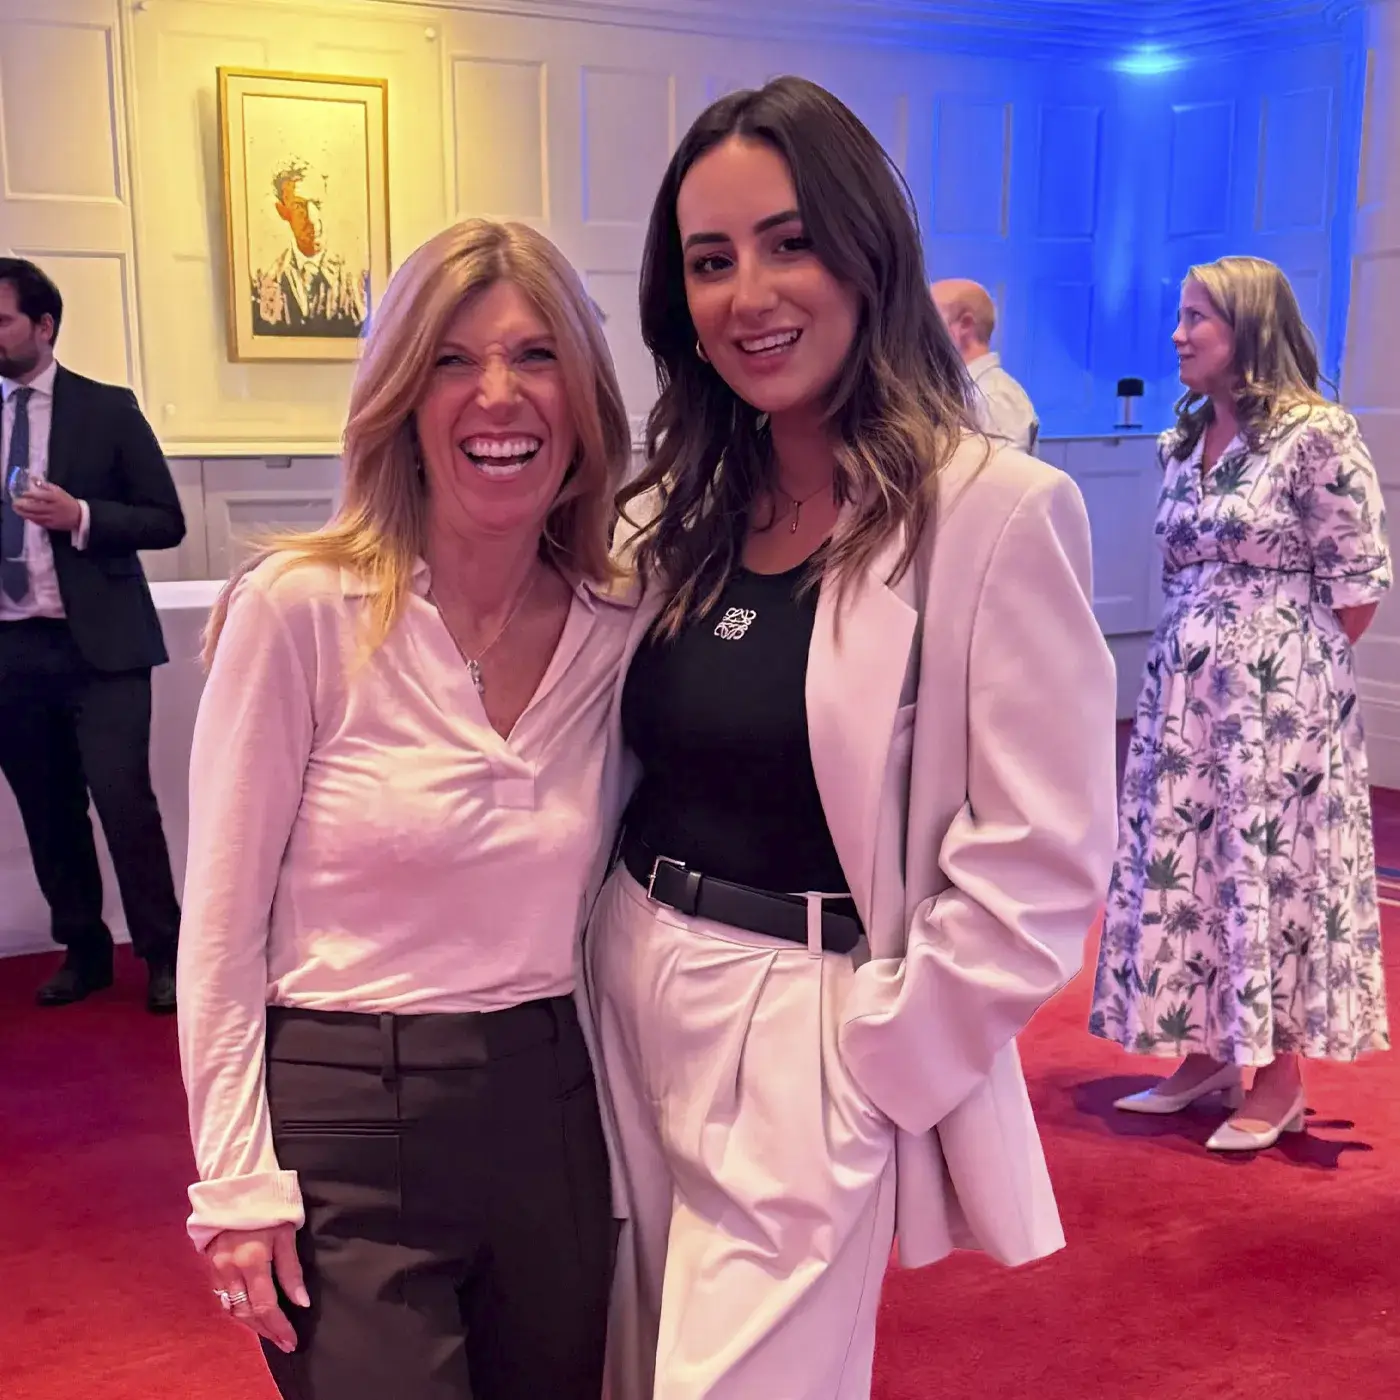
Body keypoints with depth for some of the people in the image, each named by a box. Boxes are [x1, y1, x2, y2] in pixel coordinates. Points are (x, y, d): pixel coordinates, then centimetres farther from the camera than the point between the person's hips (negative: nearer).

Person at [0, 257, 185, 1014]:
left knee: (122, 796, -9)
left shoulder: (107, 408, 0)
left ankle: (163, 952, 3)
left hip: (97, 643, -4)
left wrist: (79, 516, -16)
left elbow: (166, 521, -3)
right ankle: (83, 949, 23)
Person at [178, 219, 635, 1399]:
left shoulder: (619, 626, 0)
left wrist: (625, 1124, 11)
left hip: (550, 1110, 5)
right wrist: (237, 1184, -8)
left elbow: (596, 906, 9)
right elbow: (222, 925, -8)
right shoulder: (300, 609, -13)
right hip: (345, 1123, -4)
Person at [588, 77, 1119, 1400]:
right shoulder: (677, 508, 5)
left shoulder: (996, 511, -15)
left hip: (806, 1046, -6)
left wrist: (871, 1068, -13)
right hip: (628, 1007, 7)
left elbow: (1040, 866, -15)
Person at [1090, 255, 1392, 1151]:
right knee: (1181, 864, 10)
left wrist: (1279, 658, 0)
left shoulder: (1317, 435, -12)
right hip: (1185, 688, 7)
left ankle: (1279, 1080, 14)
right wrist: (1200, 653, 12)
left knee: (1272, 869, 1)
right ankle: (1205, 1055, 24)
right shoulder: (1183, 442, 9)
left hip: (1281, 695, -7)